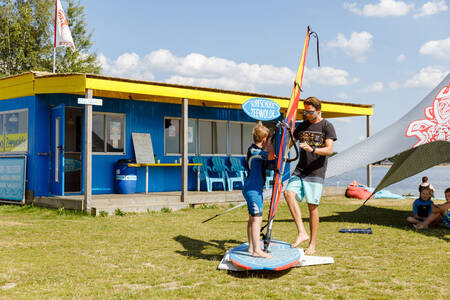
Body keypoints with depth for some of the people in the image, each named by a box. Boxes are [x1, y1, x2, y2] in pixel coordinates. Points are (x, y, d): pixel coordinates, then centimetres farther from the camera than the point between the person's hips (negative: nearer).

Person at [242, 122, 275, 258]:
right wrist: (270, 139, -17)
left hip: (252, 189, 11)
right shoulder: (254, 151, -17)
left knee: (252, 219, 16)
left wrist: (276, 161, 6)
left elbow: (268, 163, 23)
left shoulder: (257, 151, 15)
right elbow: (270, 154, -30)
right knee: (257, 219, -12)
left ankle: (251, 246, 24)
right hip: (253, 189, -11)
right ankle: (257, 250, -12)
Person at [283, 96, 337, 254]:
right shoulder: (302, 126, 16)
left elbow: (329, 150, -10)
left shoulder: (327, 126, 1)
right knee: (289, 193, -20)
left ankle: (312, 244, 5)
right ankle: (301, 233, -20)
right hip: (300, 170, 4)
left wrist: (312, 149, -27)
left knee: (312, 206, -4)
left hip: (316, 172, -4)